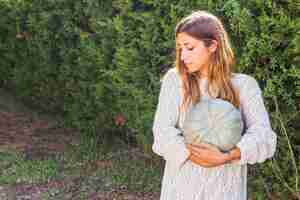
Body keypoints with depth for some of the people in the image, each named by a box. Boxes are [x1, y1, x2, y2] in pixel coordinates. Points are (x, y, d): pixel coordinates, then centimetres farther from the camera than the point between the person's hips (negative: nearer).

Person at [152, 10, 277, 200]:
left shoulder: (244, 85, -2)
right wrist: (194, 156, -20)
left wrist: (224, 158, -23)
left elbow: (262, 137, -10)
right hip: (182, 184, 0)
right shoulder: (175, 79, -1)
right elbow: (163, 132, -8)